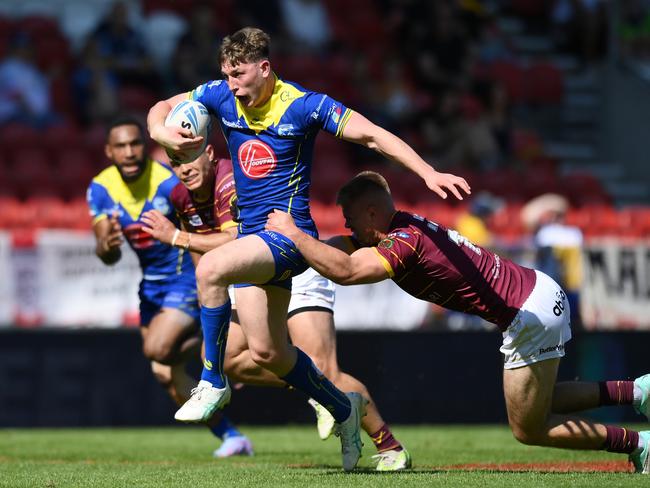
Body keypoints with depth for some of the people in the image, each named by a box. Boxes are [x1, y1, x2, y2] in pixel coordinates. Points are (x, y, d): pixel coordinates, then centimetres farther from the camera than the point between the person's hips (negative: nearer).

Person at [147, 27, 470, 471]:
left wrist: (428, 173, -21)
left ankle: (212, 382, -19)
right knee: (268, 353, 8)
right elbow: (161, 108, 13)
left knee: (211, 268, -32)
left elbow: (372, 134, -11)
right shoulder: (221, 97, 3)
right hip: (253, 236, 7)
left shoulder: (304, 105, -11)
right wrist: (162, 132, -13)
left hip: (288, 234, -7)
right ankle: (343, 409, 31)